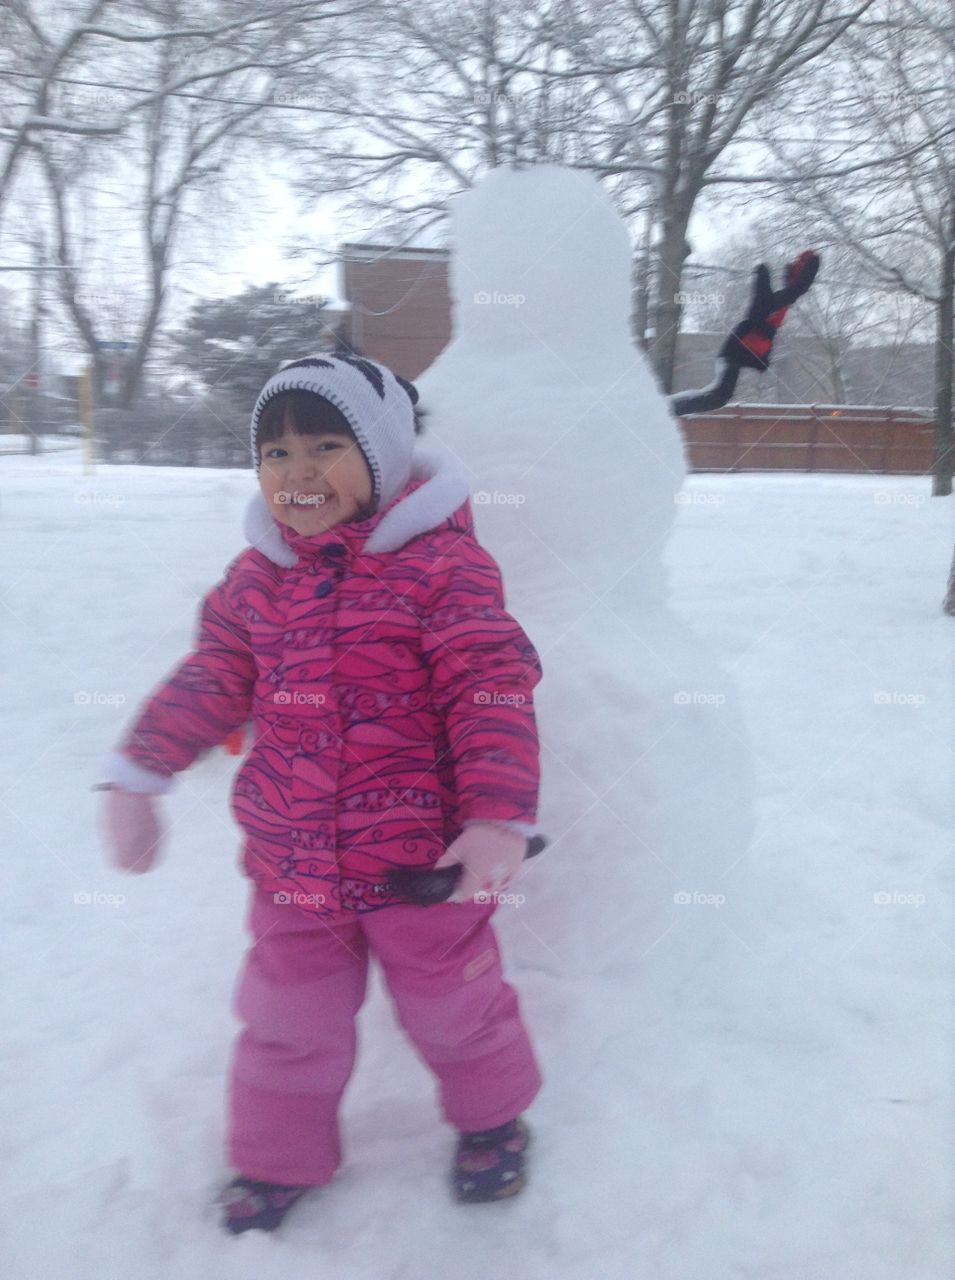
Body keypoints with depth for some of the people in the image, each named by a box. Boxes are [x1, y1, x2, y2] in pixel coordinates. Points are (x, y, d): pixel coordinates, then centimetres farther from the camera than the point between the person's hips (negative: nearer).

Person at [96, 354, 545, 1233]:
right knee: (289, 1016, 20)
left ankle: (492, 1118, 48)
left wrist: (500, 817, -22)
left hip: (419, 858, -4)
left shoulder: (441, 563, -16)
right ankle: (280, 1154, 46)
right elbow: (211, 680, 10)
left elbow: (494, 688, -18)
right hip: (291, 862, 4)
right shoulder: (257, 577, 1)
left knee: (450, 1002, 19)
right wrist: (139, 773, 11)